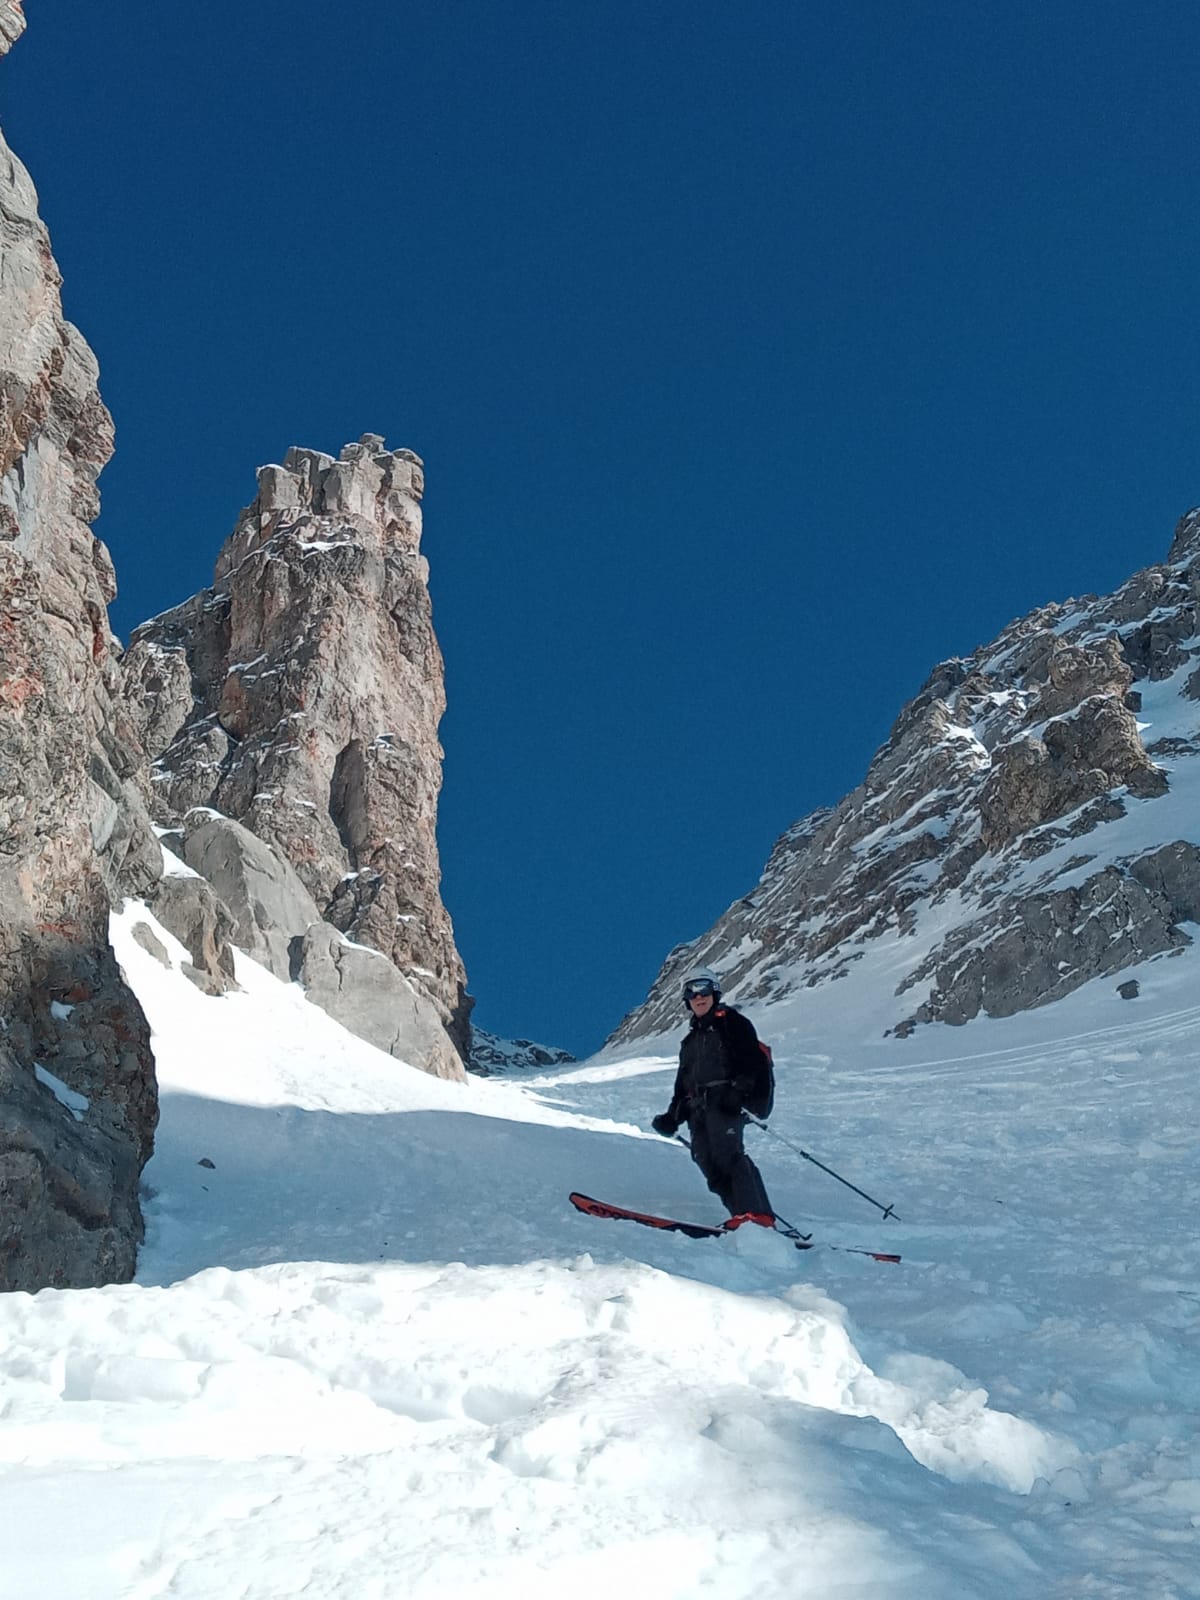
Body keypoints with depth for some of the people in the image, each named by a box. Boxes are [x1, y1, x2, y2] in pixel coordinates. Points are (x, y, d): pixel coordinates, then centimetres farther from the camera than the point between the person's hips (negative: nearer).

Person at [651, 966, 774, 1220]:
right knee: (709, 1164, -11)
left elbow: (752, 1059, -3)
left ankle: (757, 1214, -37)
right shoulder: (691, 1038, 32)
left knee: (727, 1153, -27)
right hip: (698, 1108, 7)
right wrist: (673, 1115, 19)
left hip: (725, 1101, -7)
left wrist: (739, 1089, -18)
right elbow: (683, 1081, 31)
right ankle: (743, 1216, -16)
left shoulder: (731, 1021, 10)